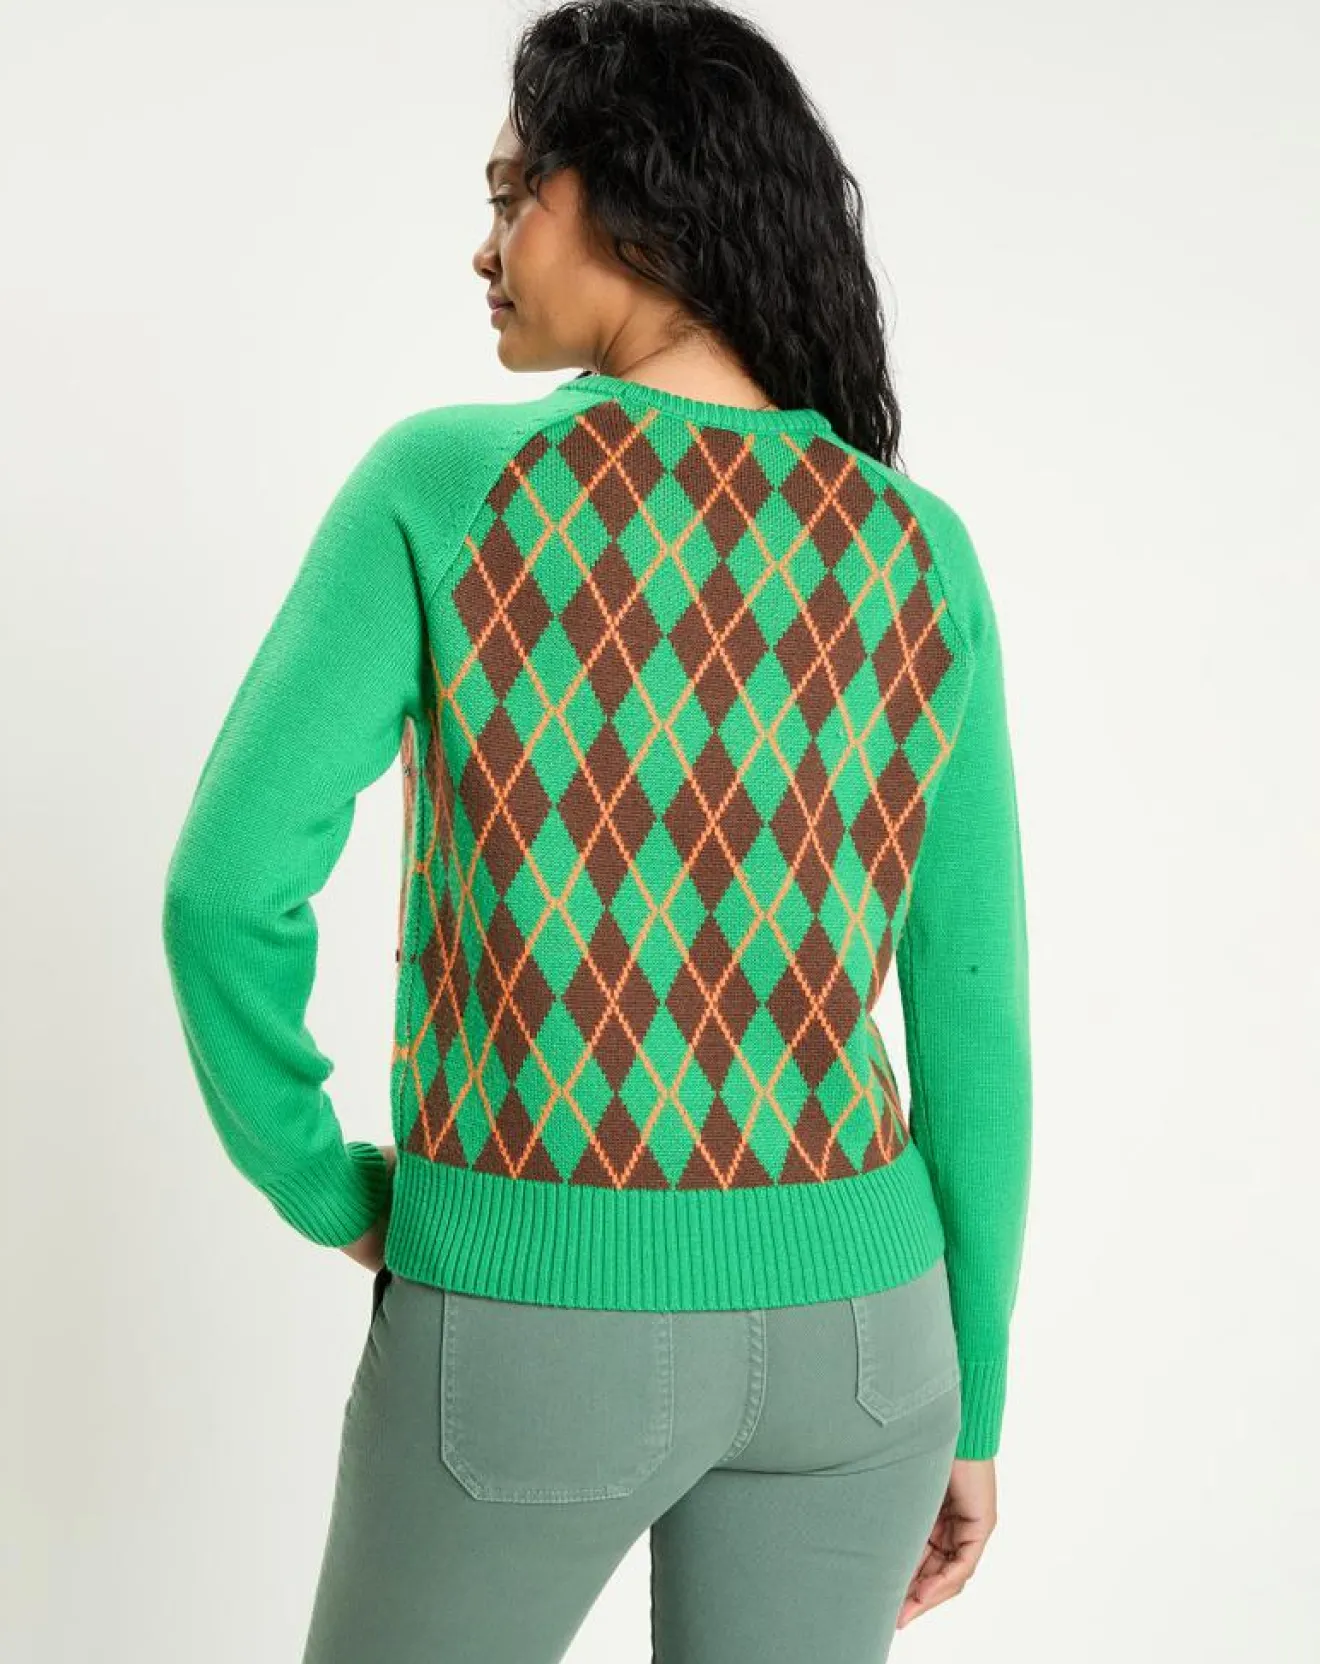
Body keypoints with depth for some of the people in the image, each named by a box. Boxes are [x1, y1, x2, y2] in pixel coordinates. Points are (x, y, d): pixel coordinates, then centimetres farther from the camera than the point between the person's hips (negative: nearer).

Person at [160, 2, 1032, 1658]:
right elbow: (972, 1020, -1)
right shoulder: (924, 553, -2)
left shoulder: (441, 483, -11)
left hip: (533, 1321, -3)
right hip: (841, 1317, 4)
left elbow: (229, 886, -18)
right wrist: (970, 1398, 10)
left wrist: (326, 1186, 1)